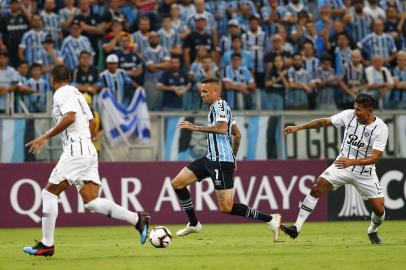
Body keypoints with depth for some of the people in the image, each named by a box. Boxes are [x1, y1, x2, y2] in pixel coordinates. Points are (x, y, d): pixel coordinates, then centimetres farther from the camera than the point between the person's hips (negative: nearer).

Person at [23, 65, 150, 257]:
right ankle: (138, 219, -10)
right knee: (92, 202, 1)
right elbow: (91, 121, 25)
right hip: (89, 150, 8)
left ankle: (47, 245, -2)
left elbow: (70, 117, -21)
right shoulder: (76, 92, 21)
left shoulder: (62, 93, -5)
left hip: (75, 150, -8)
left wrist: (45, 137, -19)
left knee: (49, 192, -1)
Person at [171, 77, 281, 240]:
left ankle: (270, 219, -9)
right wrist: (232, 157, 33)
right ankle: (193, 224, 15)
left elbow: (222, 128, -28)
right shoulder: (222, 106, 20)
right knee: (177, 183, 9)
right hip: (211, 159, 10)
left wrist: (196, 128, -23)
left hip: (221, 161, -10)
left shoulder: (218, 105, -10)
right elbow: (237, 134, 26)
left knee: (226, 207, -13)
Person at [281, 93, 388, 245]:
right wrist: (299, 127, -3)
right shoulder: (349, 115, -10)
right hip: (343, 164, 2)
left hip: (365, 172, -2)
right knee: (317, 188, -18)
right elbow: (325, 122, 1)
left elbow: (376, 157, -24)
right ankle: (297, 228, -17)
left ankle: (373, 231, 31)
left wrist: (352, 162, -37)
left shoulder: (380, 128, -19)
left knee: (379, 209, -4)